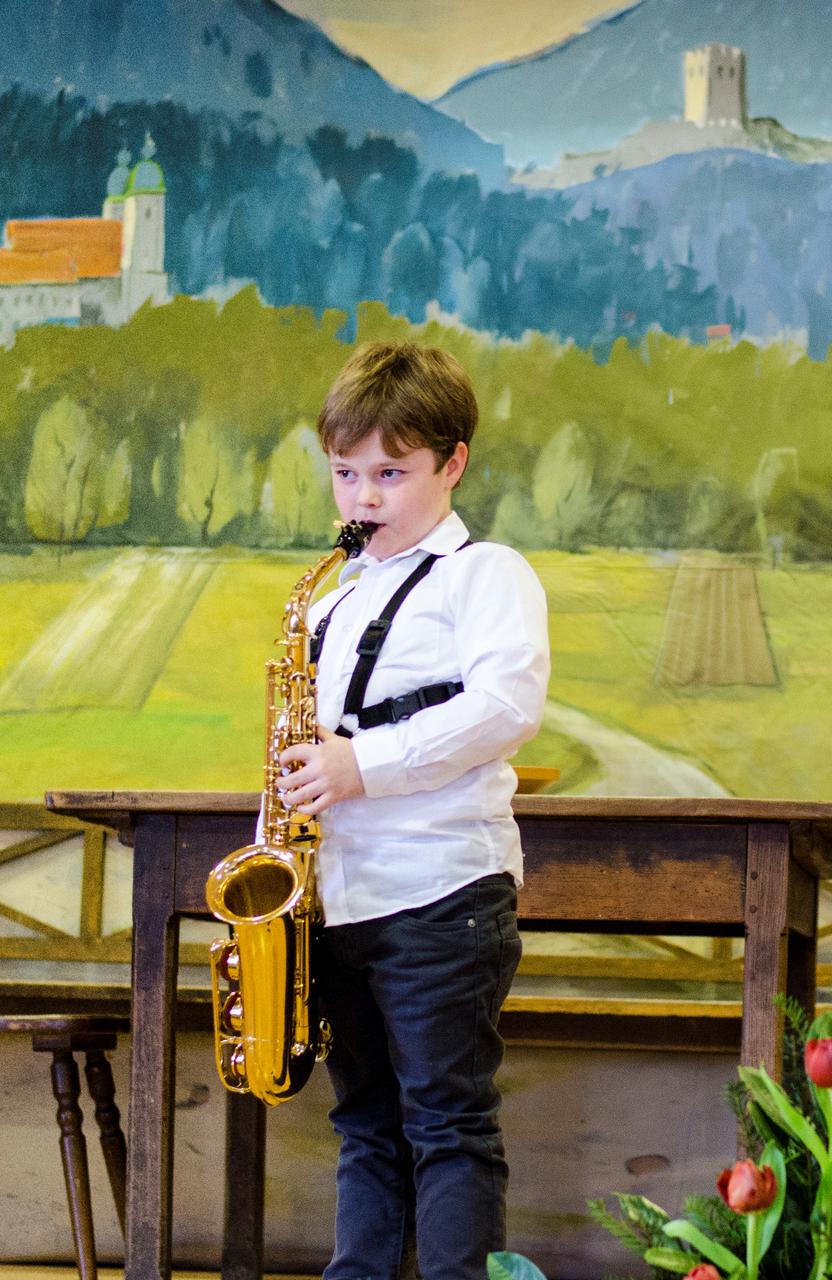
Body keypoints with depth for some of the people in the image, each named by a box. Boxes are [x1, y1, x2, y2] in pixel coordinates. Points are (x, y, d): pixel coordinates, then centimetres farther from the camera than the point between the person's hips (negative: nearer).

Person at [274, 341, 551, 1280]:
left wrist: (364, 764, -21)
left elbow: (506, 704, -17)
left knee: (447, 1121, -6)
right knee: (368, 1123, 11)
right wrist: (299, 776, 7)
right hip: (340, 900, 7)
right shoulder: (334, 601, 21)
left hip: (442, 894, -7)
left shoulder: (485, 574, -2)